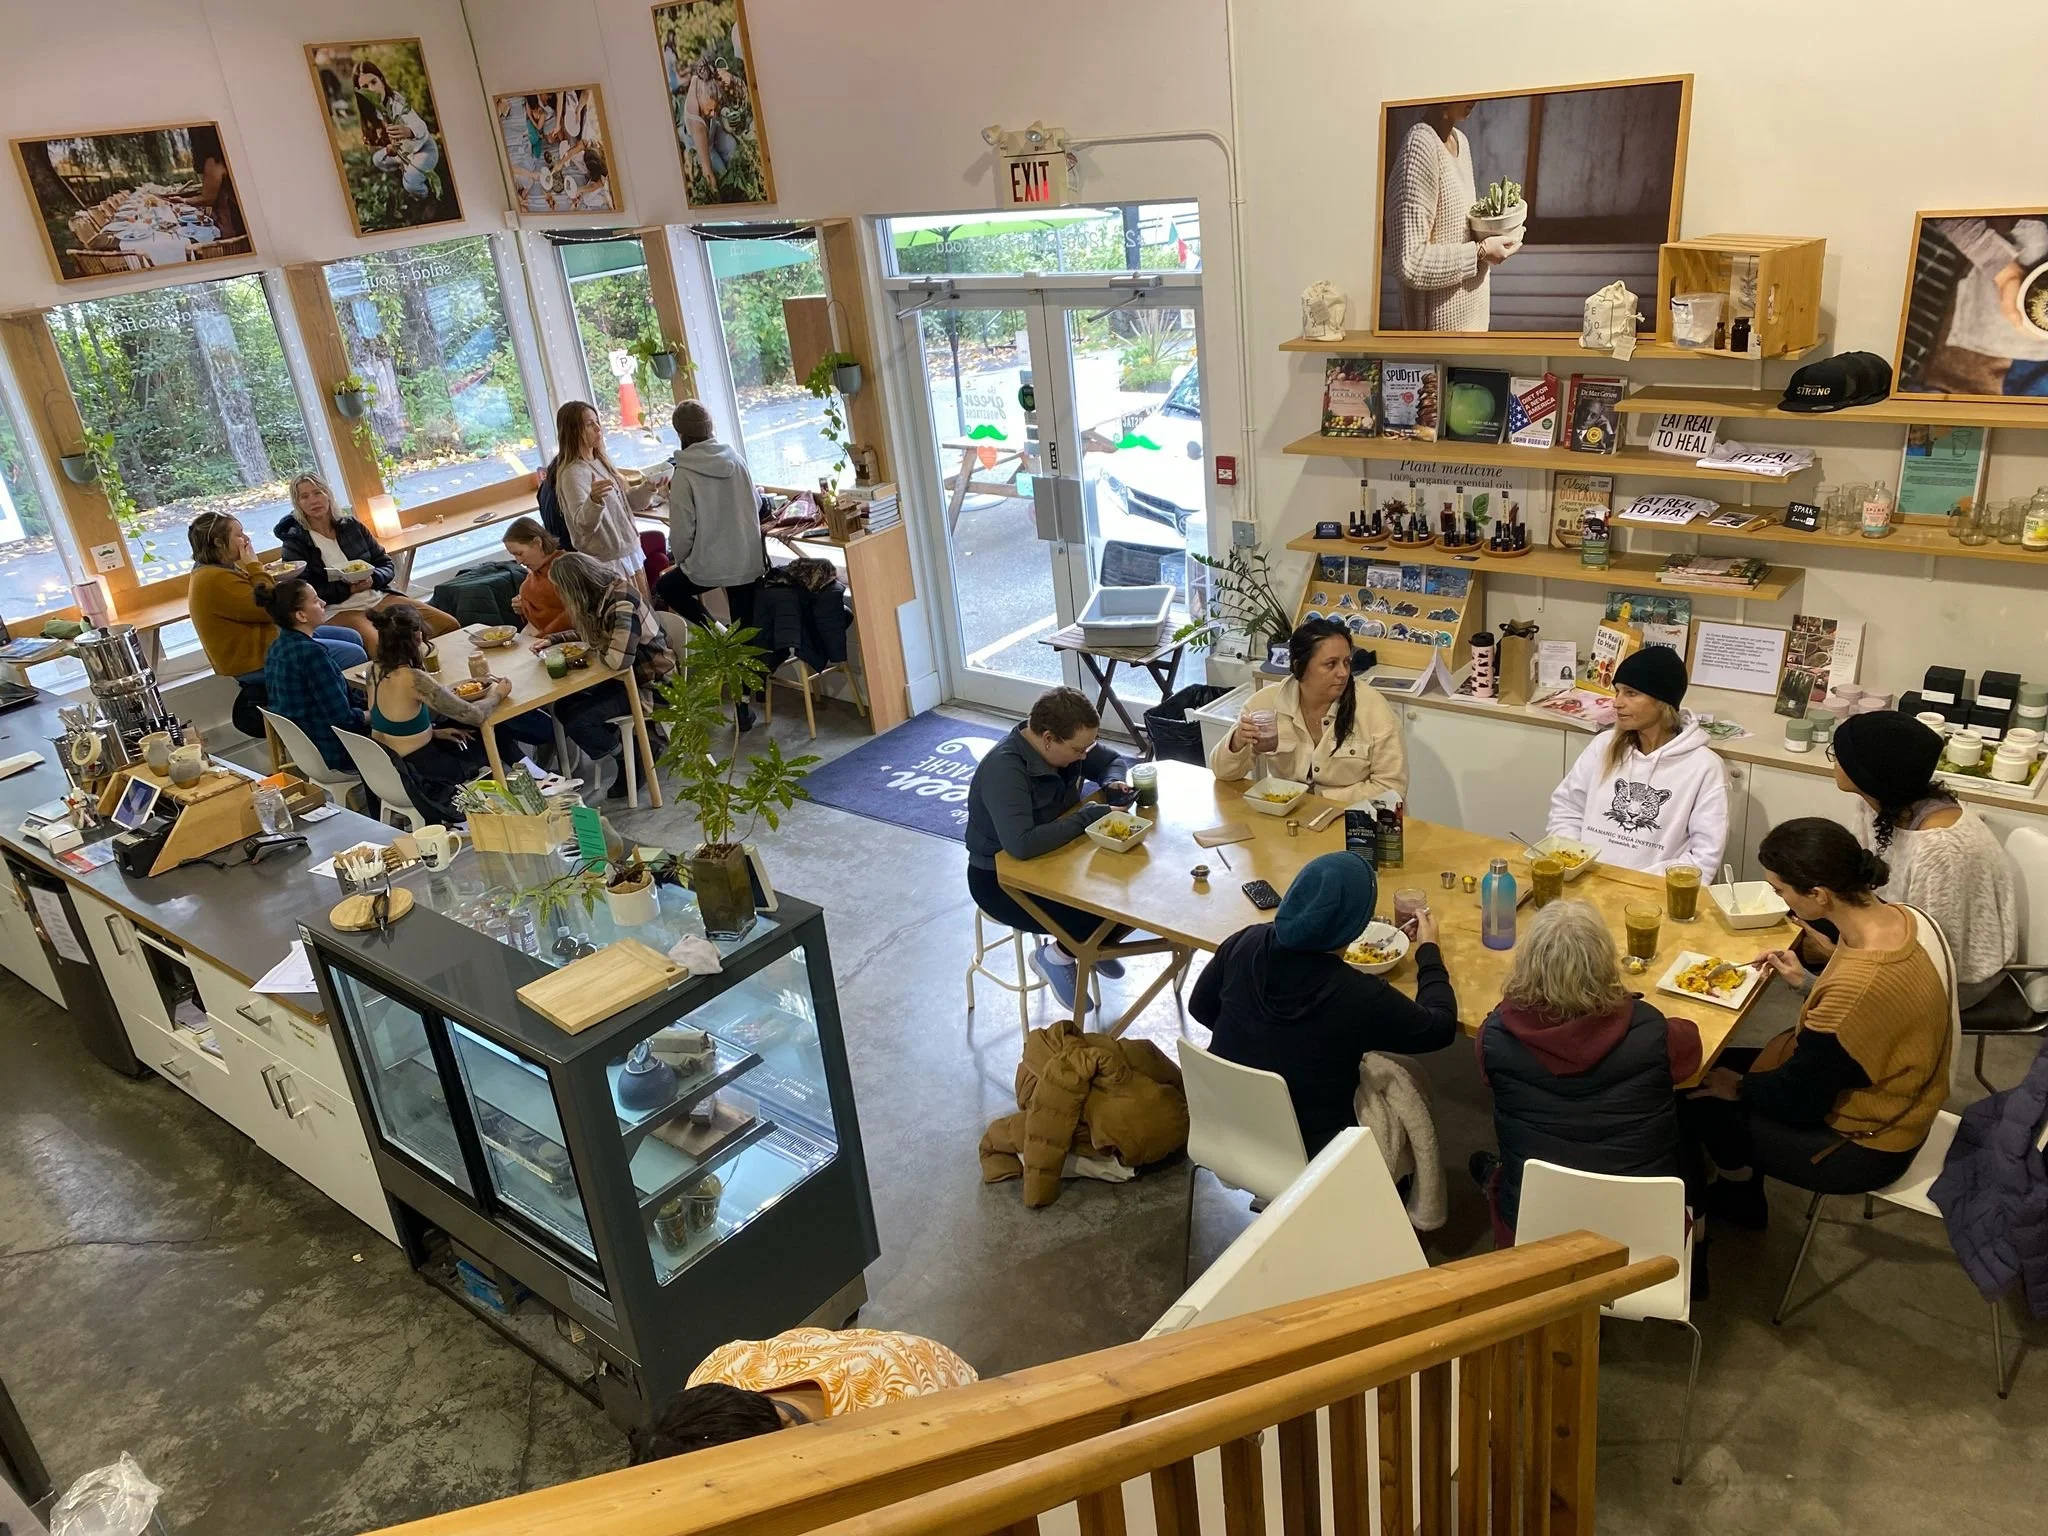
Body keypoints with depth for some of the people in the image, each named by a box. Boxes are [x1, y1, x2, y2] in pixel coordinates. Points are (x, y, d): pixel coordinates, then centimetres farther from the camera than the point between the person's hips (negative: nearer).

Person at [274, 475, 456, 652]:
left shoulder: (351, 525, 13)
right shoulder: (295, 542, 2)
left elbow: (386, 565, 14)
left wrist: (372, 579, -9)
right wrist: (348, 589, -14)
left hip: (378, 597, 5)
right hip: (339, 610, -5)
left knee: (448, 625, -14)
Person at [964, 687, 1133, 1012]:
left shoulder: (1066, 746, -8)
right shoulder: (1004, 769, -33)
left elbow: (1113, 760, 11)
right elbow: (1021, 844, -43)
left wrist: (1114, 784, -14)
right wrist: (1087, 817, -33)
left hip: (1052, 857, 8)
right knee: (1099, 916, -24)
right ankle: (1056, 957, 5)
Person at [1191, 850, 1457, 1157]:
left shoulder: (1245, 944, -16)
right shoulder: (1360, 997, -28)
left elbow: (1201, 1007, 2)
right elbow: (1440, 1028, -9)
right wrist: (1428, 949, 4)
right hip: (1305, 1153, -4)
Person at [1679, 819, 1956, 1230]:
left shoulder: (1855, 986, -38)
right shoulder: (1906, 918, -12)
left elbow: (1799, 1101, -24)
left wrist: (1738, 1087, -7)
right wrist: (1809, 984, -1)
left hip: (1864, 1148, -8)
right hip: (1898, 1108, 9)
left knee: (1695, 1099, 2)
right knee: (1721, 1063, 16)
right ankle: (1740, 1196, 34)